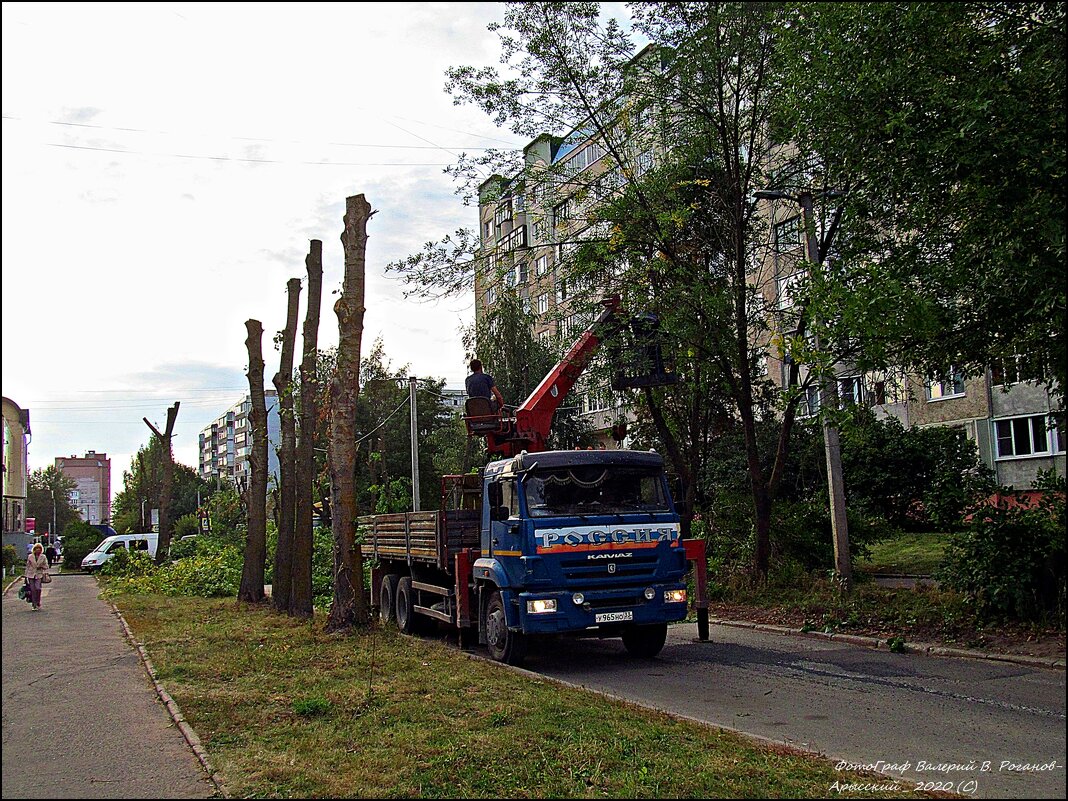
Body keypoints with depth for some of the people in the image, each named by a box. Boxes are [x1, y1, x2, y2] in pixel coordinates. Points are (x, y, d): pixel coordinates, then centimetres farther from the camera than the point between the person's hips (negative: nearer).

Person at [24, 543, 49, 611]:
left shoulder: (43, 557, 3)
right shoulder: (30, 557, 4)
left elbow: (46, 566, 10)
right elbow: (27, 566, 10)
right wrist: (26, 575, 9)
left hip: (39, 575, -1)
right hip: (31, 575, 1)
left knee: (38, 588, -18)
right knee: (33, 590, -1)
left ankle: (38, 603, -1)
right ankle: (34, 605, 8)